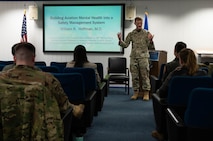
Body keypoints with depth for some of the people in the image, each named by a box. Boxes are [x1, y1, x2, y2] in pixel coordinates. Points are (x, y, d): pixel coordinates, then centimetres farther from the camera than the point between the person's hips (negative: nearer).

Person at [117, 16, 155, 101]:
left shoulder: (146, 33, 2)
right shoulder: (131, 34, 7)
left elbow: (150, 47, -1)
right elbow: (125, 45, 4)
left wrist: (150, 40, -20)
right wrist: (120, 40, -13)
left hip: (143, 57, -2)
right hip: (133, 57, 2)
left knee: (145, 75, -3)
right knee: (134, 76, 5)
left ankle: (146, 93, 4)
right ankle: (136, 92, 14)